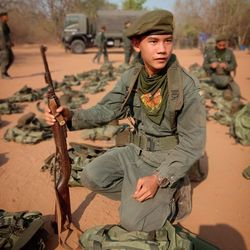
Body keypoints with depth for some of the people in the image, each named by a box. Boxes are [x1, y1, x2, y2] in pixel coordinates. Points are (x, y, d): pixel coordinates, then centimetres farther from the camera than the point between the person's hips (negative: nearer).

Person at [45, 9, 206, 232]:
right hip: (135, 152, 5)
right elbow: (105, 110, -1)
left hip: (167, 161, -5)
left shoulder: (187, 86, -21)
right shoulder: (131, 77, -6)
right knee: (91, 177, -10)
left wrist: (158, 178, -25)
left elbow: (193, 143, -18)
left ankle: (171, 200, 11)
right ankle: (137, 199, 6)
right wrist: (71, 116, -20)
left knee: (132, 221, -16)